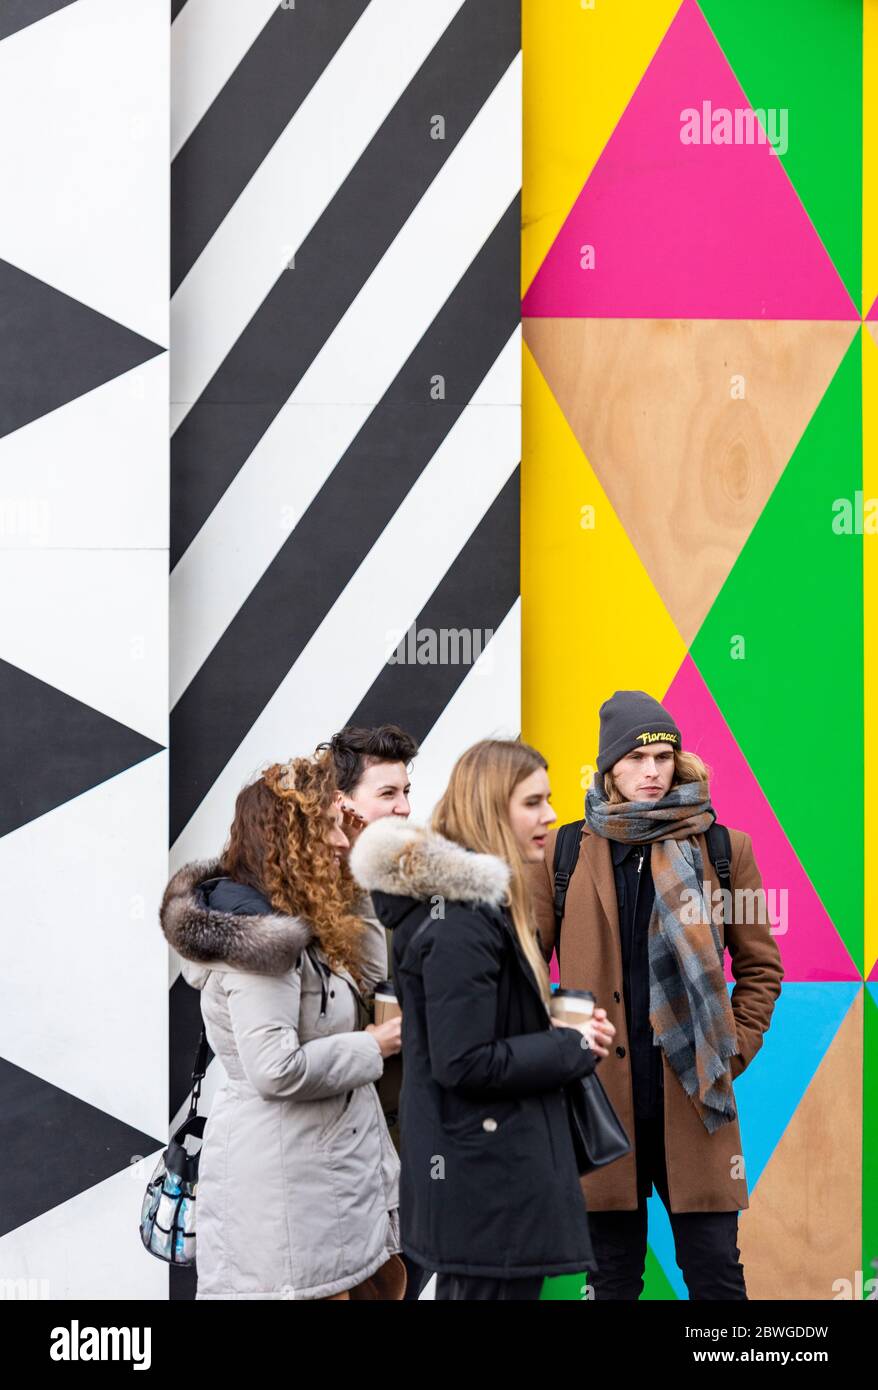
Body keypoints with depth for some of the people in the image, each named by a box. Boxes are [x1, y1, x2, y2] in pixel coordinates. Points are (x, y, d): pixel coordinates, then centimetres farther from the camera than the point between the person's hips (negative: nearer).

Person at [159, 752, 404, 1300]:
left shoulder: (301, 925, 13)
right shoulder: (258, 934, -20)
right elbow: (276, 1068, -26)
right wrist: (374, 1045, -14)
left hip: (331, 1164, 10)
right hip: (285, 1176, -10)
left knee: (384, 1281, 13)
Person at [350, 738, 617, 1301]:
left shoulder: (473, 899, 11)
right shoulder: (462, 922, -20)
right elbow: (464, 1062, -23)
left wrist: (559, 1032, 2)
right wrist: (573, 1047, -13)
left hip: (476, 1174, 10)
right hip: (491, 1185, -10)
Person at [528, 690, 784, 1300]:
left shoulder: (723, 848, 4)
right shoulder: (564, 850, 5)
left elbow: (761, 964, 12)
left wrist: (735, 1048, 3)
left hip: (693, 1096, -1)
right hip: (596, 1095, 1)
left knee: (716, 1269, 2)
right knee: (613, 1275, 10)